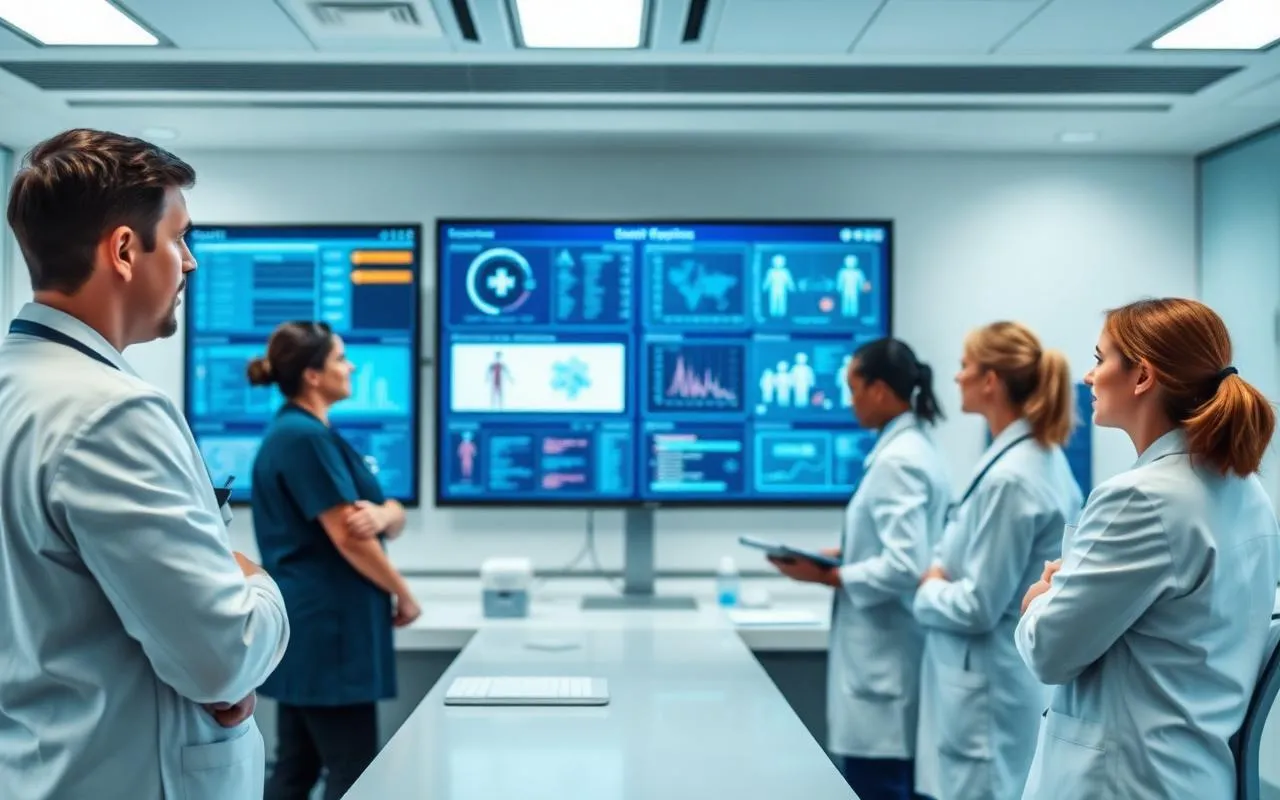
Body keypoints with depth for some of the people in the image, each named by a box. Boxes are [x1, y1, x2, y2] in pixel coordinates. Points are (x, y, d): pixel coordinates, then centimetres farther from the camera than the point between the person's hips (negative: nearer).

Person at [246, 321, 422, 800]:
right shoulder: (304, 436, -16)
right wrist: (403, 596, -5)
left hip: (312, 625, 10)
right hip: (326, 627, -10)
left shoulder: (313, 433, 16)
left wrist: (381, 514, -14)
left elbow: (395, 516, 10)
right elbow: (347, 537, -18)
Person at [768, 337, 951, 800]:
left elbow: (905, 568, -25)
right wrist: (841, 555, 9)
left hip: (884, 666, -10)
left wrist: (828, 577, -14)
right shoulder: (913, 449, 12)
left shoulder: (897, 461, -18)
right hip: (889, 660, 10)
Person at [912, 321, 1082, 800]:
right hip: (1011, 680, 10)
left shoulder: (1009, 478, -24)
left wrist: (927, 589, -4)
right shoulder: (1043, 457, 7)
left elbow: (978, 606, -22)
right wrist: (944, 574, 6)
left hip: (991, 693, -10)